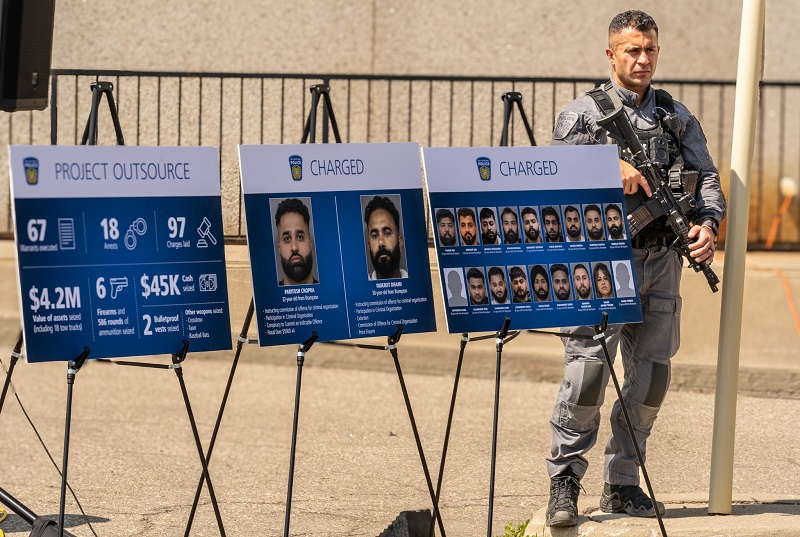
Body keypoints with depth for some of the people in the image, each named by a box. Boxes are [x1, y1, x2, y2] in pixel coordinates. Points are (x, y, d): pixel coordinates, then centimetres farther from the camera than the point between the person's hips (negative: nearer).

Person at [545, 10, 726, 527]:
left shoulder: (678, 116, 16)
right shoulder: (585, 111, 4)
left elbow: (706, 175, 11)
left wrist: (708, 222, -8)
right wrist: (612, 163, -17)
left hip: (661, 257, 4)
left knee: (651, 374, 5)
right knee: (588, 367, -13)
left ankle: (623, 483, 16)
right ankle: (564, 481, -4)